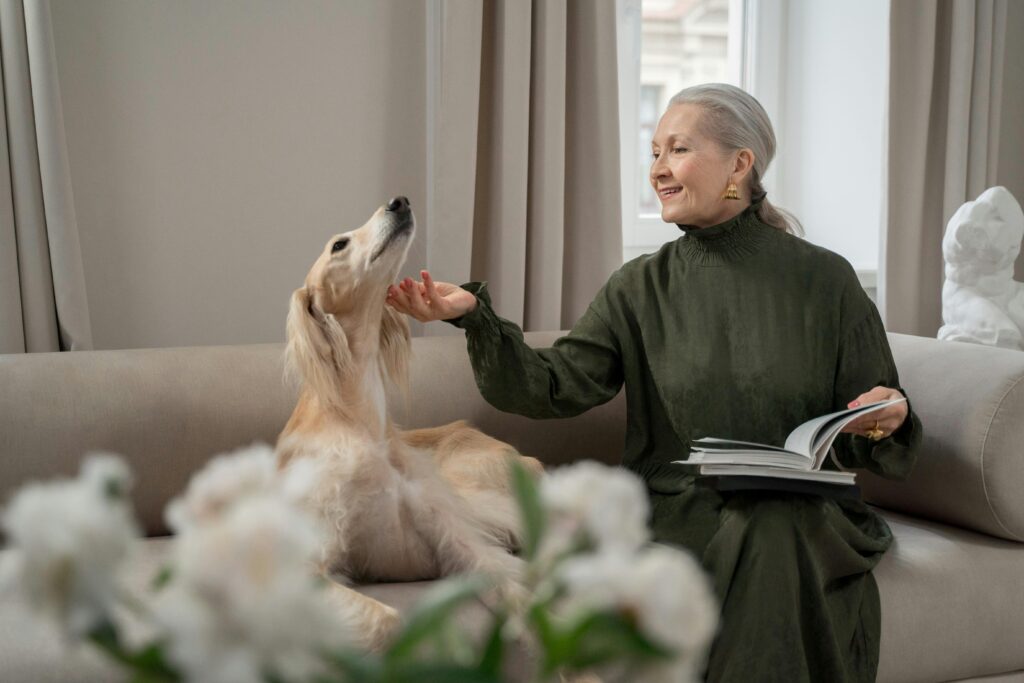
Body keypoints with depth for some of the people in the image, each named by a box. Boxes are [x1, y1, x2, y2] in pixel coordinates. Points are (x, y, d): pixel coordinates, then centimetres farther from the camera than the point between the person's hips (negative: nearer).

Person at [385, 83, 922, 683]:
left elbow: (869, 434, 11)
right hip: (679, 511, 1)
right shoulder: (641, 287, 8)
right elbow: (555, 387, -4)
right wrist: (474, 316, -18)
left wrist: (885, 417, -13)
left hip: (801, 511, 0)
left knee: (774, 534, -33)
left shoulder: (824, 279, 5)